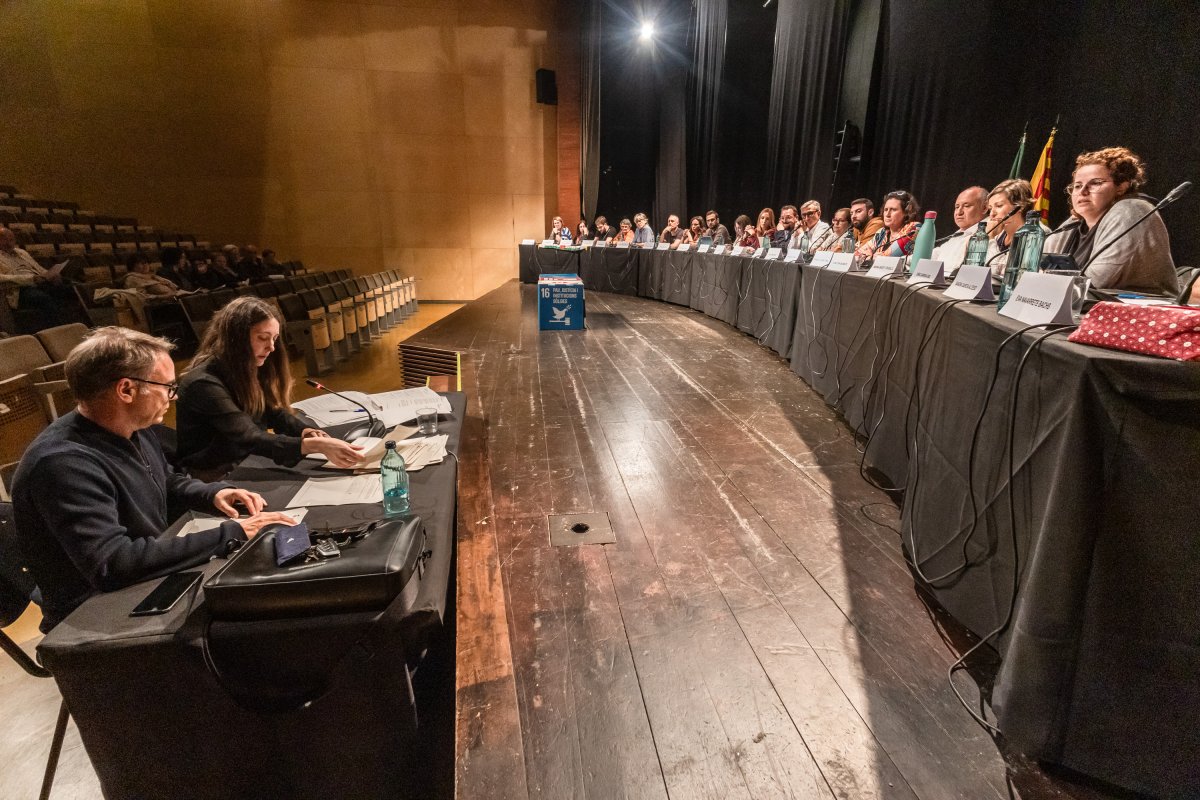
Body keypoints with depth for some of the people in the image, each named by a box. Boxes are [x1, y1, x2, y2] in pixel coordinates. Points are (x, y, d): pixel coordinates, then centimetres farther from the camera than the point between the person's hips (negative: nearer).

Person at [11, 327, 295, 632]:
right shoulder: (62, 464, -27)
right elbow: (113, 564, -34)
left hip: (154, 584, 8)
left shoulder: (135, 431, 0)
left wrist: (213, 493, -2)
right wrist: (231, 534, -31)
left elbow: (168, 482, 19)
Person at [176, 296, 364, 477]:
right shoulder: (205, 383, -22)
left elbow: (275, 413, 1)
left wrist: (309, 433, -20)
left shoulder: (247, 369, 5)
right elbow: (250, 439, -30)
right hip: (211, 479, -7)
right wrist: (316, 446, -42)